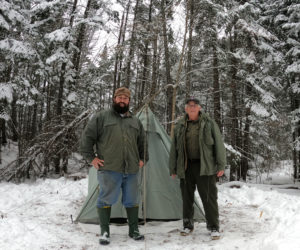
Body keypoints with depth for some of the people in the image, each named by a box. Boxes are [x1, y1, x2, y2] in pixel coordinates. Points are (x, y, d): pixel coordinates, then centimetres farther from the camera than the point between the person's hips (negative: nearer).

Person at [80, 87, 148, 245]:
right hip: (109, 168, -4)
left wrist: (142, 159, 17)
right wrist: (91, 158, -3)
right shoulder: (102, 117, 3)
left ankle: (134, 230, 22)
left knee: (132, 201, 9)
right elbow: (87, 137, 1)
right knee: (106, 199, -1)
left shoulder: (135, 122, 16)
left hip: (132, 170, 4)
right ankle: (104, 232, 11)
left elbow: (142, 143, 26)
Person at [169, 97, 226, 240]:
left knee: (209, 197, -2)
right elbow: (174, 148, 13)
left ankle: (213, 227, 10)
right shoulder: (180, 126, 9)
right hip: (186, 167, 3)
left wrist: (221, 165, -4)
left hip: (205, 167, -3)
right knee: (187, 197, 11)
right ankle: (187, 225, 26)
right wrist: (173, 169, 12)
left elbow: (218, 144, 1)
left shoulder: (209, 123, 1)